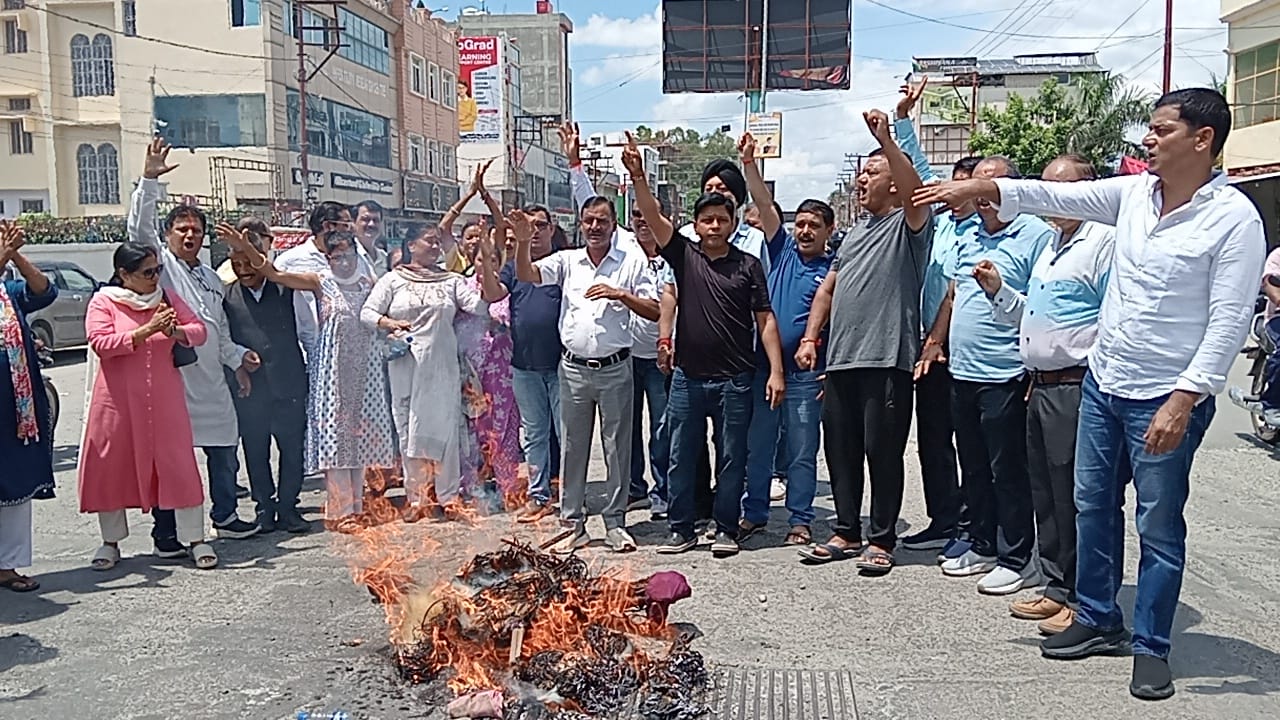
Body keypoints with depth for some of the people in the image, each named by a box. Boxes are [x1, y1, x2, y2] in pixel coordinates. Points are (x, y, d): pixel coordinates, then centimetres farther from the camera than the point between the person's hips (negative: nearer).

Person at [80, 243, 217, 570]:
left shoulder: (167, 298, 8)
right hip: (118, 399, -2)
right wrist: (145, 331, -22)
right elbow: (100, 343, -14)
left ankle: (194, 538, 7)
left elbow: (200, 329, 5)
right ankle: (111, 541, 23)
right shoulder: (102, 302, -1)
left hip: (164, 397, 2)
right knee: (112, 467, 6)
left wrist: (176, 332, -16)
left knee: (178, 464, -1)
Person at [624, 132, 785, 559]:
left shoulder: (748, 266, 3)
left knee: (731, 458, 6)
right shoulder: (684, 255, 5)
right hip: (689, 376, 1)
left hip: (736, 379, -1)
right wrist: (637, 175, -22)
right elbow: (653, 216, -7)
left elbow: (765, 320, 1)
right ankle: (681, 529, 20)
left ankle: (726, 529, 19)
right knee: (681, 457, 8)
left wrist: (776, 371, -7)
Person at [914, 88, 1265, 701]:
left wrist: (1183, 399, -23)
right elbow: (1059, 197, 7)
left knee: (1158, 527, 4)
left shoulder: (1234, 218, -15)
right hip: (1102, 383, 7)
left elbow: (1229, 322, -18)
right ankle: (1098, 621, 31)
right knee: (1093, 506, 15)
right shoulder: (1134, 192, 3)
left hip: (1166, 398, -6)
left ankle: (1151, 646, 20)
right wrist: (981, 187, -2)